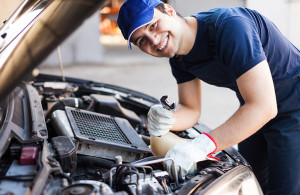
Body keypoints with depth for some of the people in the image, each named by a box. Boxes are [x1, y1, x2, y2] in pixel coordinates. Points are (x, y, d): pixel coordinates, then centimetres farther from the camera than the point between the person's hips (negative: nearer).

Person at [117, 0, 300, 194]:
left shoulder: (229, 26, -34)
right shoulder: (179, 58, -6)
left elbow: (264, 107, -37)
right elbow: (191, 110, 2)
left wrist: (202, 146, -41)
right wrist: (167, 121, -23)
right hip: (253, 111, 8)